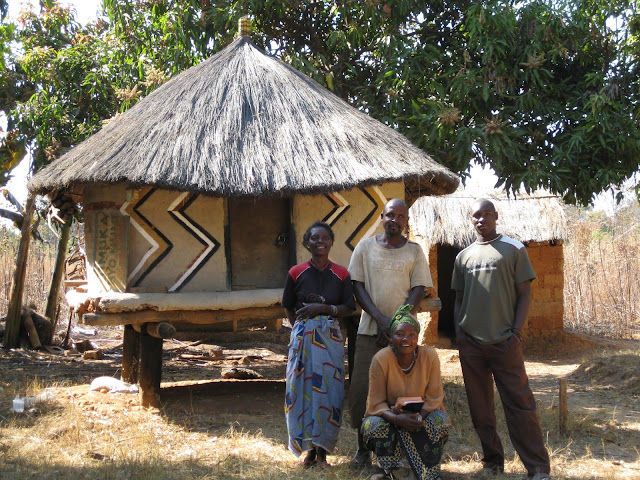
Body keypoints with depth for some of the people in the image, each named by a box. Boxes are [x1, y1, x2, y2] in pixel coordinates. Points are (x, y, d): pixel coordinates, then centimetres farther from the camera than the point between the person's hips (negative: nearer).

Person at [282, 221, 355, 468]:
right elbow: (288, 306, 12)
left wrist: (323, 308, -11)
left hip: (330, 336, 0)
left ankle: (322, 449, 7)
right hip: (302, 336, 0)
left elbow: (349, 307, 1)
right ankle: (310, 448, 11)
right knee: (303, 389, 0)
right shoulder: (297, 273, 2)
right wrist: (301, 327, 3)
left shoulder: (341, 274, 2)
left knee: (328, 390, -2)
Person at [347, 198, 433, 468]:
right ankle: (363, 449, 11)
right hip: (369, 329, 0)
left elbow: (419, 290, 1)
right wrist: (380, 319, -11)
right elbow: (357, 286, 2)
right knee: (362, 389, -3)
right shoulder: (365, 247, 6)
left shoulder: (414, 251, 6)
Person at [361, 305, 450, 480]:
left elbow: (434, 398, -11)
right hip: (390, 415, -1)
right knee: (374, 425, -33)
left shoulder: (430, 356, -15)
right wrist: (397, 419, -37)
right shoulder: (381, 359, -19)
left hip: (422, 414, 1)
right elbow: (376, 403, -17)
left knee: (440, 420, -30)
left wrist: (418, 417, -31)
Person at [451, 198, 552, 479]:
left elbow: (524, 293, 0)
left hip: (505, 341, -4)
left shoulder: (514, 249, 3)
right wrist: (458, 332, 6)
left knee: (520, 404, -5)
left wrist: (516, 331, -8)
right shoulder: (463, 256, 13)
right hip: (470, 343, 4)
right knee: (480, 407, 8)